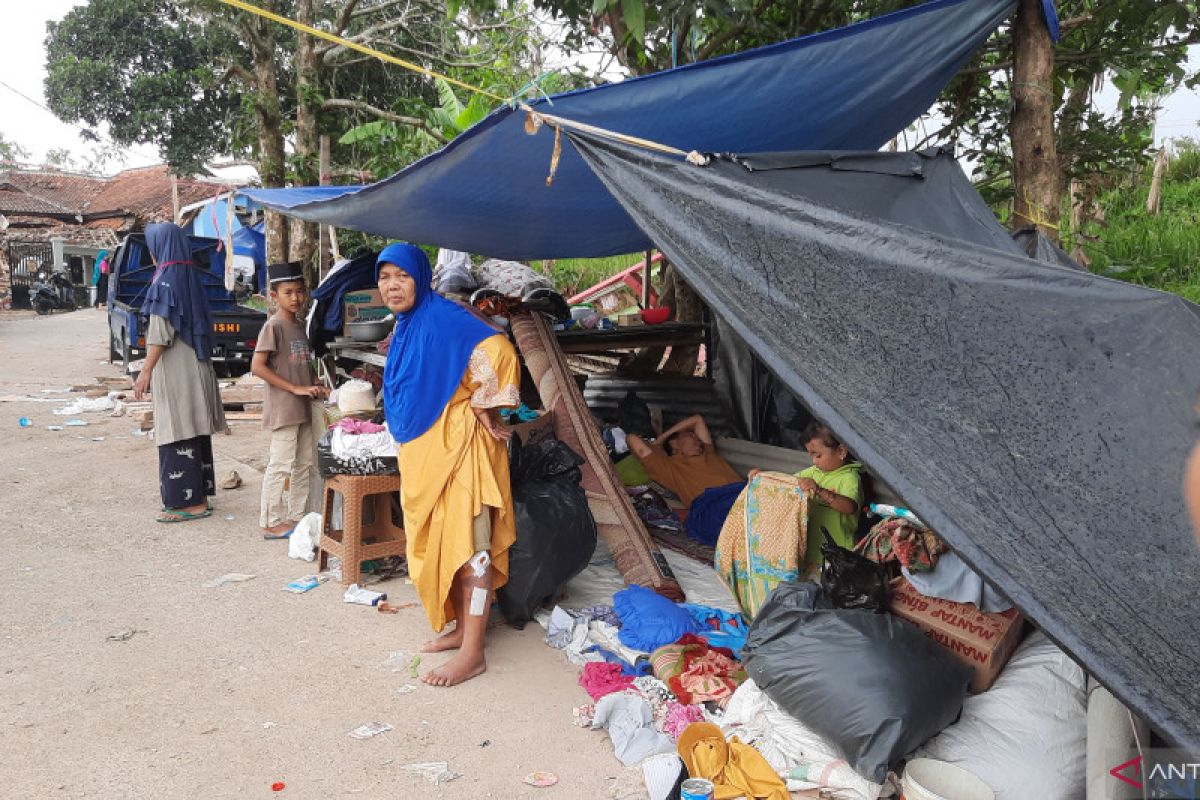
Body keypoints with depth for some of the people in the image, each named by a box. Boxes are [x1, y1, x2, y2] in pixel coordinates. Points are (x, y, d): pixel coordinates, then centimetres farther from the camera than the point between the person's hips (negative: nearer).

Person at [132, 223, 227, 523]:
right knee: (195, 431, 12)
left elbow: (160, 333, -17)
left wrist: (146, 371, -16)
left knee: (178, 434, -4)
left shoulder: (165, 281, -13)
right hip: (195, 366, 9)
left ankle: (189, 502, -1)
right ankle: (198, 495, 19)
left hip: (175, 370, -9)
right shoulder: (190, 277, 12)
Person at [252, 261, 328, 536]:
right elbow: (257, 366, -18)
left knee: (304, 463, 13)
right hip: (283, 408, -8)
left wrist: (316, 386, 4)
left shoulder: (299, 326, 14)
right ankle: (272, 521, 9)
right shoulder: (273, 326, -11)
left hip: (303, 408, 8)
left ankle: (298, 516, 24)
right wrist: (296, 388, -19)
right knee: (280, 465, -2)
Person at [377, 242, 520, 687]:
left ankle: (472, 653, 0)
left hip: (458, 445, -10)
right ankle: (461, 630, 28)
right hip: (423, 450, 10)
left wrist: (483, 411, -19)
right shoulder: (405, 329, 14)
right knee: (440, 542, 15)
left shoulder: (442, 317, -15)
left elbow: (497, 352, -27)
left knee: (468, 543, -6)